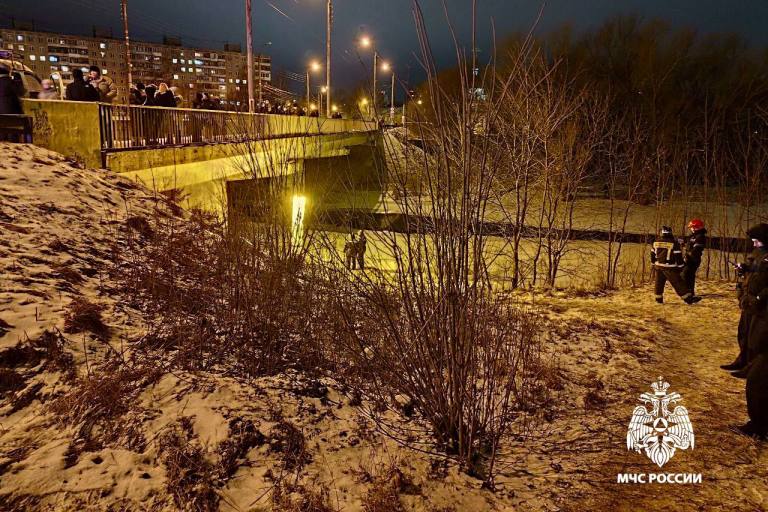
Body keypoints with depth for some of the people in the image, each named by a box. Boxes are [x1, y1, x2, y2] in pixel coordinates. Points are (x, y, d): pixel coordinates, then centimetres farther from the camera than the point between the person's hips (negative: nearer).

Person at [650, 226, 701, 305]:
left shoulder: (656, 242, 5)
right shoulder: (674, 243, -11)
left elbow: (652, 254, 13)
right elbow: (678, 256, -10)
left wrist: (654, 263, 25)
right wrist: (681, 266, -1)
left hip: (658, 266, 5)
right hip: (669, 268, -5)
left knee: (659, 282, 15)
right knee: (678, 283, -3)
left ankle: (659, 298, 20)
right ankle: (688, 299, -1)